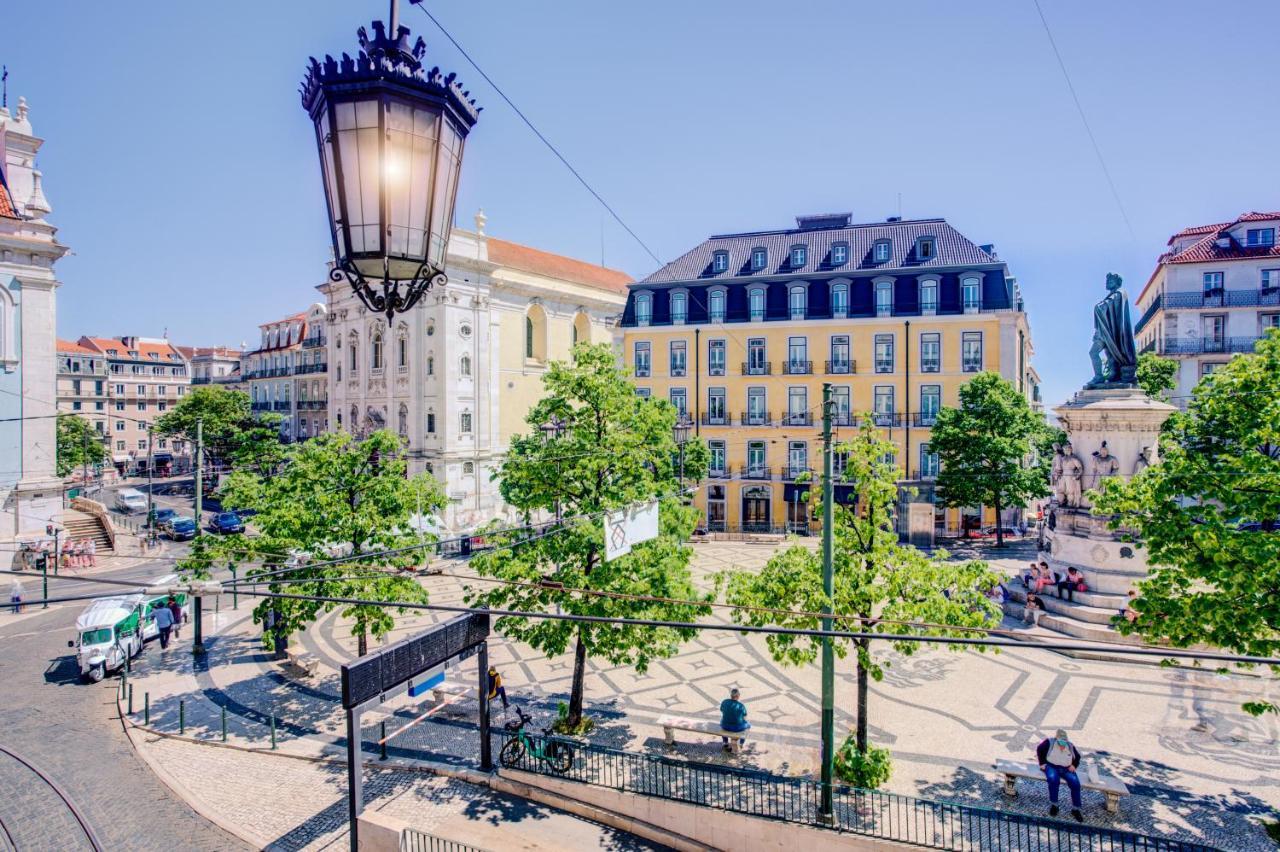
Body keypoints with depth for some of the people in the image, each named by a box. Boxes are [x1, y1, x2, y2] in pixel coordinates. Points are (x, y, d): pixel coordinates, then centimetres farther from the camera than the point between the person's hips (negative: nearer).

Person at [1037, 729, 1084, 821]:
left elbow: (1077, 756, 25)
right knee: (1053, 779, -36)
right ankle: (1053, 805, -18)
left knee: (1075, 782, -25)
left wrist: (1074, 765, 7)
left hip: (1066, 769, 3)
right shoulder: (1050, 743, 0)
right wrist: (1042, 763, 0)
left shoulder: (1070, 746, 11)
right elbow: (1039, 749, 6)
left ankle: (1076, 809, -9)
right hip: (1051, 766, -3)